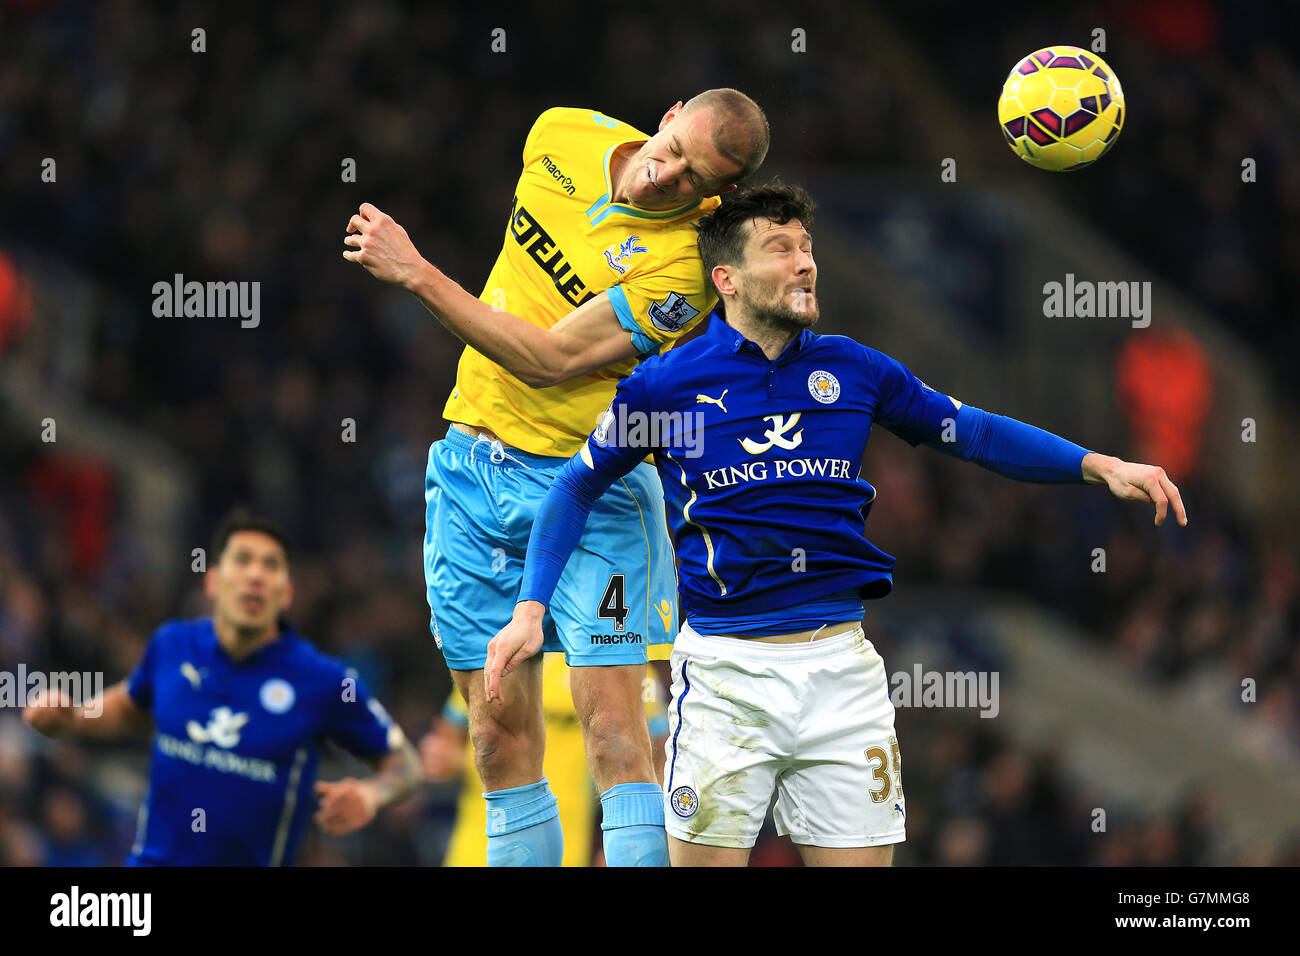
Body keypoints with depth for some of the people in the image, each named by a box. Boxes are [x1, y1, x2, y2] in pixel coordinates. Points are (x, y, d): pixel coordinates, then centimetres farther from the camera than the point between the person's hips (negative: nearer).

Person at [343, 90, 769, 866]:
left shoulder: (683, 267, -20)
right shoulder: (565, 136, -1)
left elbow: (549, 362, -22)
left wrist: (416, 274, -19)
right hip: (471, 462, 5)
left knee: (614, 731, -13)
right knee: (501, 738, 5)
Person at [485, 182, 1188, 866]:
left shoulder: (853, 370, 6)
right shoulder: (666, 382, -1)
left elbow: (970, 432, 16)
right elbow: (577, 489, 8)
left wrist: (1100, 466, 6)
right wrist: (530, 610, -2)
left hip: (840, 661, 3)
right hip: (726, 668, -3)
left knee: (862, 858, 2)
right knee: (707, 861, -4)